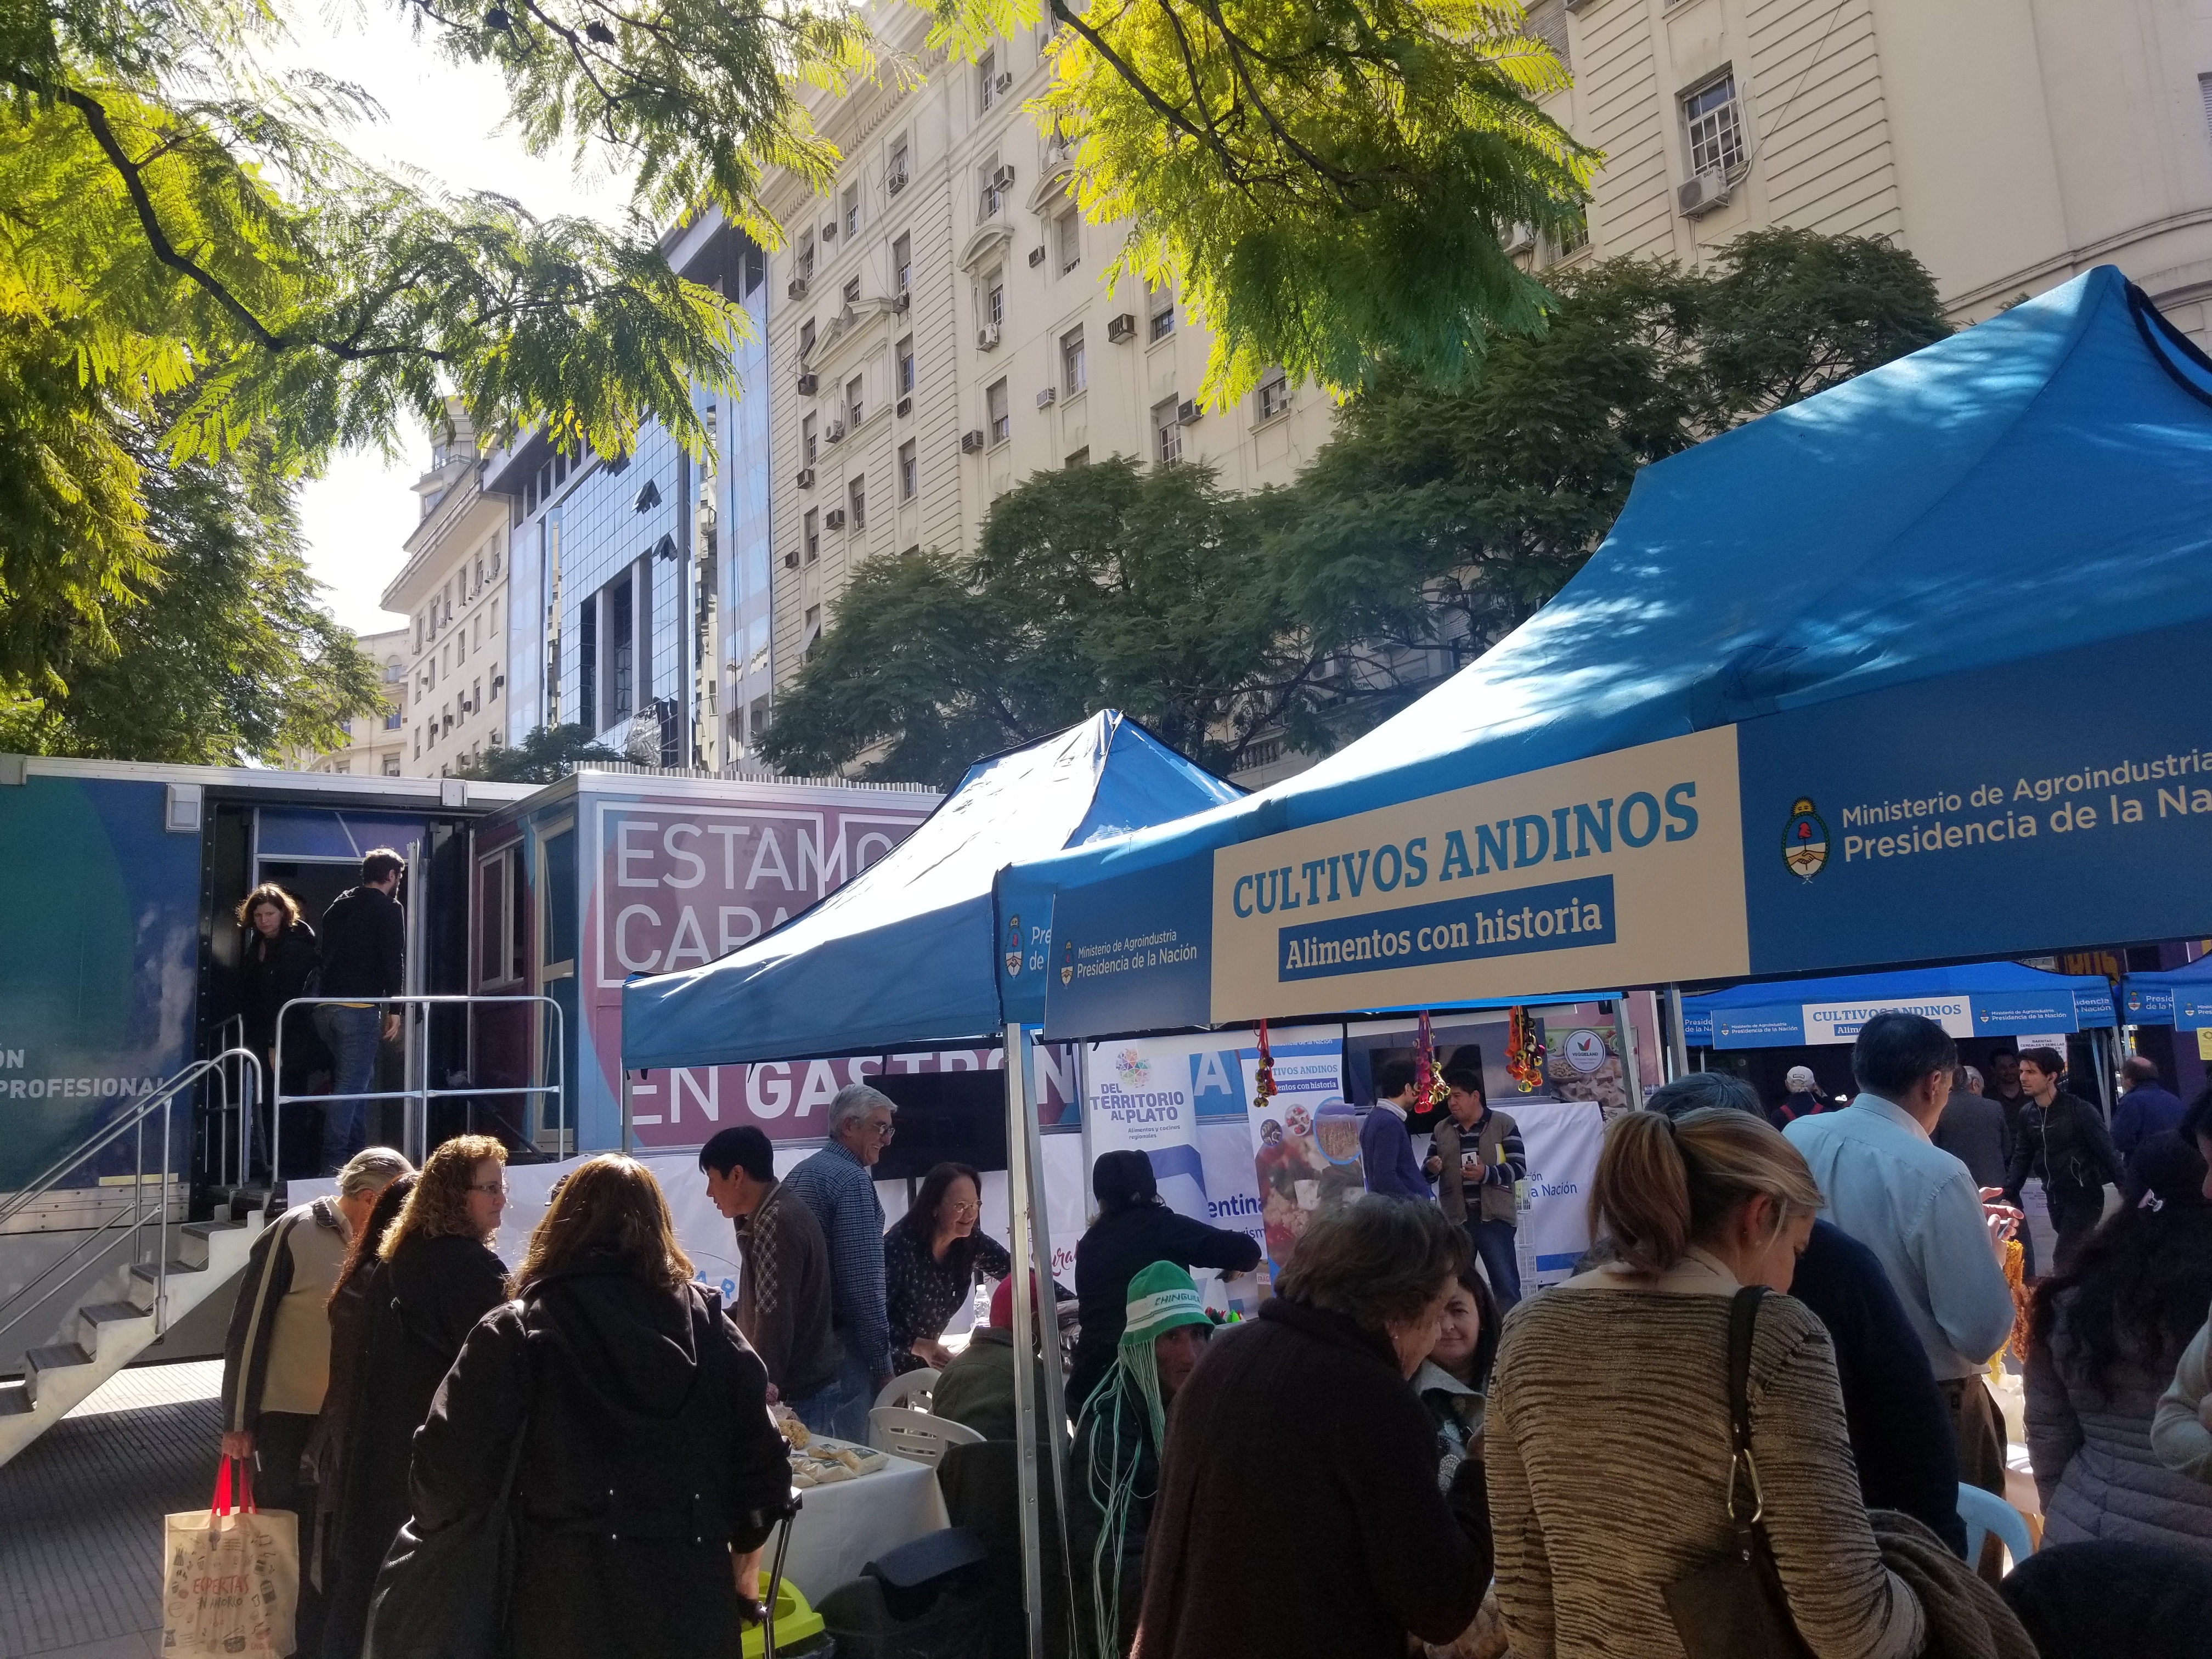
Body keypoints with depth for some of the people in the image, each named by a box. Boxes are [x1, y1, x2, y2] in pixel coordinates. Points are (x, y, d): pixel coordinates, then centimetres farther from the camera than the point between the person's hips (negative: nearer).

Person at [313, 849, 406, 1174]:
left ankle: (354, 1153, 20)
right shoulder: (388, 909, -3)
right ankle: (334, 1162, -11)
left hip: (325, 1008, 8)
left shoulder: (337, 906, 19)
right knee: (351, 1084, -7)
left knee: (362, 1078, 18)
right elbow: (394, 960, -11)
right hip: (359, 1008, -8)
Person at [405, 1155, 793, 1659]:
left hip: (564, 1615, -2)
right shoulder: (709, 1325, 1)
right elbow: (762, 1465, 2)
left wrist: (435, 1521, 15)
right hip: (693, 1609, 2)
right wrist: (739, 1552, 20)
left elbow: (450, 1470, -8)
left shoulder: (517, 1333, -6)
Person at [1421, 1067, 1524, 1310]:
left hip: (1493, 1217, -4)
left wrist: (1486, 1173, -23)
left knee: (1506, 1284, 1)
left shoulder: (1503, 1124, -1)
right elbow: (1427, 1172, 13)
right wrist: (1432, 1168, -12)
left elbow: (1519, 1167, -7)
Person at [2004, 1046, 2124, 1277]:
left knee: (2063, 1260, -10)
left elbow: (2107, 1153, -13)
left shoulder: (2080, 1111, -14)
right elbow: (2022, 1158, 9)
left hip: (2084, 1196, -6)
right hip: (2054, 1199, 6)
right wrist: (2008, 1197, 1)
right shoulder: (2027, 1114, 4)